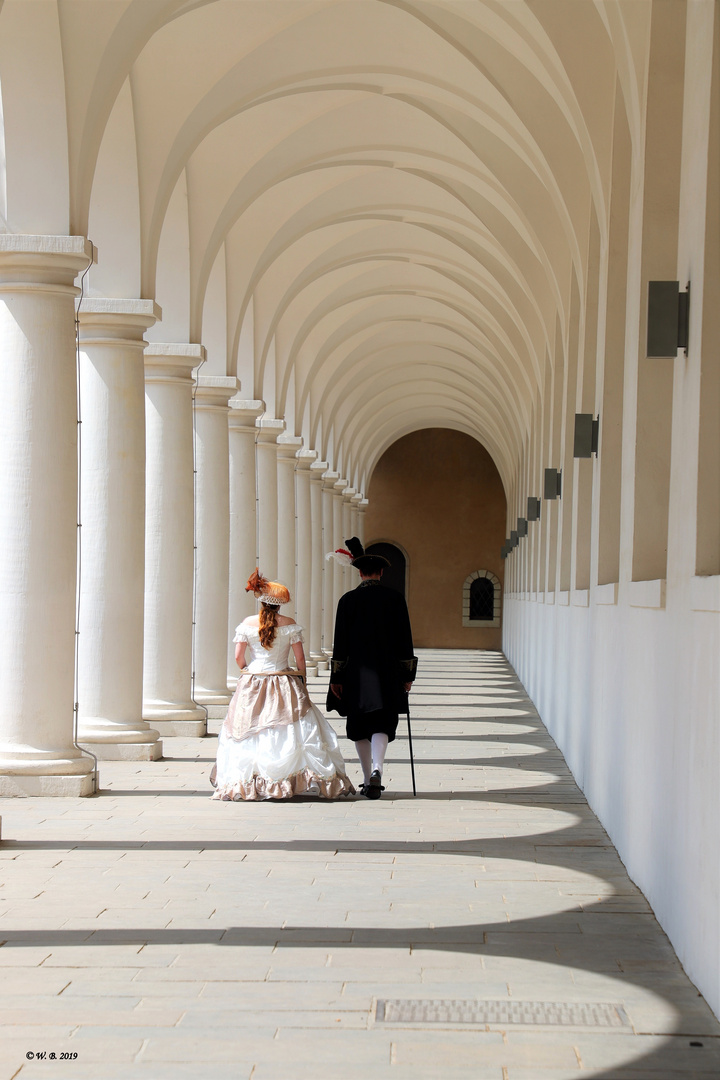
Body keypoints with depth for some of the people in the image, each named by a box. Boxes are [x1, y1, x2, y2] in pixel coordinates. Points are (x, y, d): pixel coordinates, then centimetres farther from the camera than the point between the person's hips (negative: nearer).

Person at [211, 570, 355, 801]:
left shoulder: (247, 624, -2)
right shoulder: (290, 625, -4)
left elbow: (239, 656, -2)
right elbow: (300, 657, -3)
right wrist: (302, 682, 10)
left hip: (251, 686, 1)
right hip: (284, 685, -1)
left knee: (248, 731, 6)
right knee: (295, 729, 0)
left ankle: (241, 782, 3)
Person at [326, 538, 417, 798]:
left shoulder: (348, 600, -1)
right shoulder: (395, 599, 0)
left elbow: (340, 641, -1)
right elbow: (404, 640, 2)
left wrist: (336, 677, 4)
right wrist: (407, 675, 8)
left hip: (356, 674, 0)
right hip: (386, 674, 0)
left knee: (359, 728, 11)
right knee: (382, 725, -1)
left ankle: (367, 780, 16)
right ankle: (376, 770, -25)